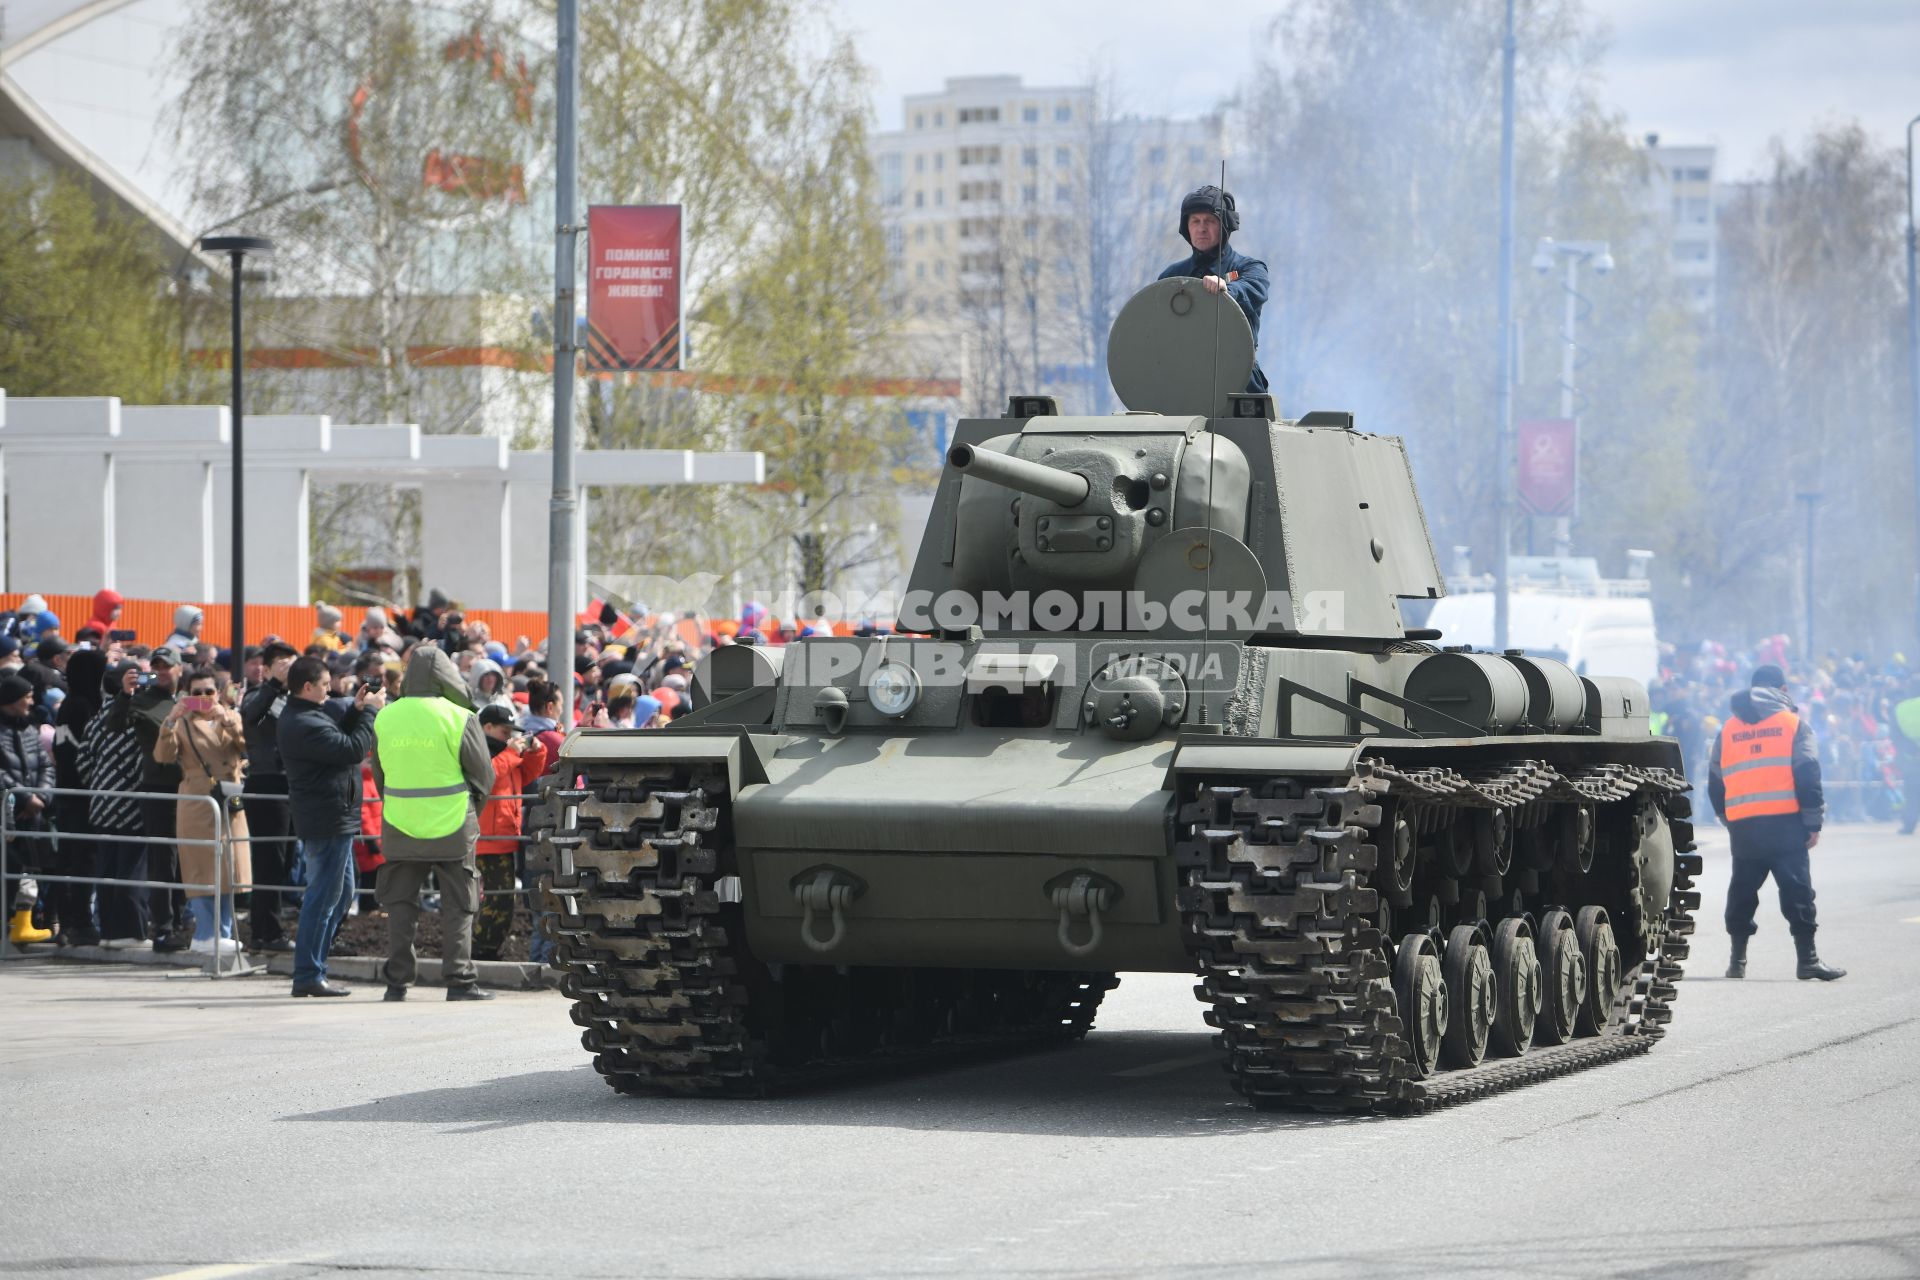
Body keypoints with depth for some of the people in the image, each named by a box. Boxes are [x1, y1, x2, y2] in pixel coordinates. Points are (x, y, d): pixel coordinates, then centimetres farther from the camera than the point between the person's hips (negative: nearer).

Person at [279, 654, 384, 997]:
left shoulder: (298, 717, 14)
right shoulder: (304, 725, -21)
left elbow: (335, 741, 18)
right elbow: (353, 750, -22)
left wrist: (356, 710, 9)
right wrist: (369, 712, -11)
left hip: (331, 821, 11)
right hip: (328, 822, -11)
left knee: (342, 891, 18)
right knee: (323, 897, -7)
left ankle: (310, 970, 22)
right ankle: (308, 975, -4)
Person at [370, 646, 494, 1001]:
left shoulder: (385, 718, 1)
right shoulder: (459, 718, -10)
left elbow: (379, 773, 11)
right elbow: (484, 774, -3)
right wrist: (472, 804, 15)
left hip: (399, 827, 3)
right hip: (452, 826, -3)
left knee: (400, 904, 10)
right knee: (457, 905, 5)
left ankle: (397, 981, 10)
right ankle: (459, 978, 2)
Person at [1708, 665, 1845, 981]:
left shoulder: (1728, 728, 17)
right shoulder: (1794, 723, 4)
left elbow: (1715, 782, 18)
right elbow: (1808, 774, -5)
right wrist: (1813, 822, -2)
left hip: (1741, 824, 4)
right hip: (1785, 822, -4)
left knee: (1743, 890, 14)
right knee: (1796, 889, -3)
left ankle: (1738, 960, 14)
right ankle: (1807, 960, -7)